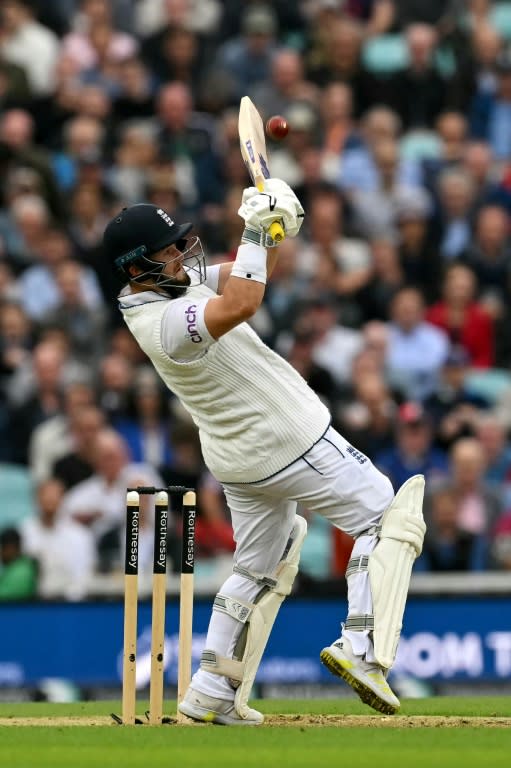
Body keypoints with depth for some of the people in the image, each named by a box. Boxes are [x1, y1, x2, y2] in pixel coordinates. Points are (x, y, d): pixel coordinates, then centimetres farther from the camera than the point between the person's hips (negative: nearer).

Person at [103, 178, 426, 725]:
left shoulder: (164, 286, 2)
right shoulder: (166, 321, -28)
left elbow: (249, 272, 10)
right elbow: (240, 305, -46)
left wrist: (274, 227, -10)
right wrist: (255, 228, -37)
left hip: (239, 462, 10)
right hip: (288, 446, -10)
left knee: (259, 569, 20)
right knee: (381, 517, 1)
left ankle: (211, 694, 18)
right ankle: (361, 648, -12)